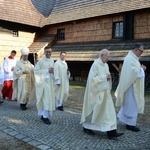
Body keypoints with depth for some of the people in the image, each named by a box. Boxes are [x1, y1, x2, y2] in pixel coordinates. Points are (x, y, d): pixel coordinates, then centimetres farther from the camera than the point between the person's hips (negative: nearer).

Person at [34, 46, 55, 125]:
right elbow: (36, 70, -12)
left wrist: (52, 71, -3)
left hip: (50, 82, 7)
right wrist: (47, 71, -15)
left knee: (49, 99, 8)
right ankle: (45, 116, 1)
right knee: (46, 99, -9)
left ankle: (44, 115, 20)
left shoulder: (52, 60, 10)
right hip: (43, 82, -7)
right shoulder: (41, 60, -9)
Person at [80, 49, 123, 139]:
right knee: (93, 110, 5)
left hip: (105, 92, 8)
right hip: (97, 92, -8)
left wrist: (108, 77, -3)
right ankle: (86, 127, 25)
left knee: (108, 111, 4)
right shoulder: (95, 65, -14)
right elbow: (93, 79, -19)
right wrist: (104, 77, -18)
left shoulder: (106, 65, 10)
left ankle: (111, 132, 9)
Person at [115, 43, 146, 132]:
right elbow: (134, 72, -27)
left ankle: (122, 117, 31)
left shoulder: (133, 58, 14)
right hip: (131, 86, -11)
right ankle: (130, 124, 10)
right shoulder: (130, 59, -19)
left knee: (129, 104, 18)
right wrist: (141, 69, -10)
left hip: (134, 86, 11)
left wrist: (141, 68, 1)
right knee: (132, 104, -1)